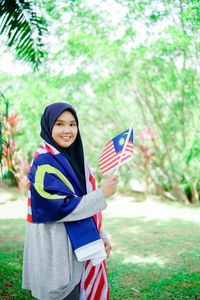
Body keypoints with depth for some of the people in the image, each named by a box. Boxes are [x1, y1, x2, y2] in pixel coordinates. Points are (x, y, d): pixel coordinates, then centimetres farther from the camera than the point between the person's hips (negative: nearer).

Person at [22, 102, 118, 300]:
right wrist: (102, 194, -17)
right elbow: (61, 208, -22)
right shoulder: (43, 163, -16)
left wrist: (101, 235, 11)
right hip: (56, 256, -8)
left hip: (79, 250, 8)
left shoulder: (75, 159, 10)